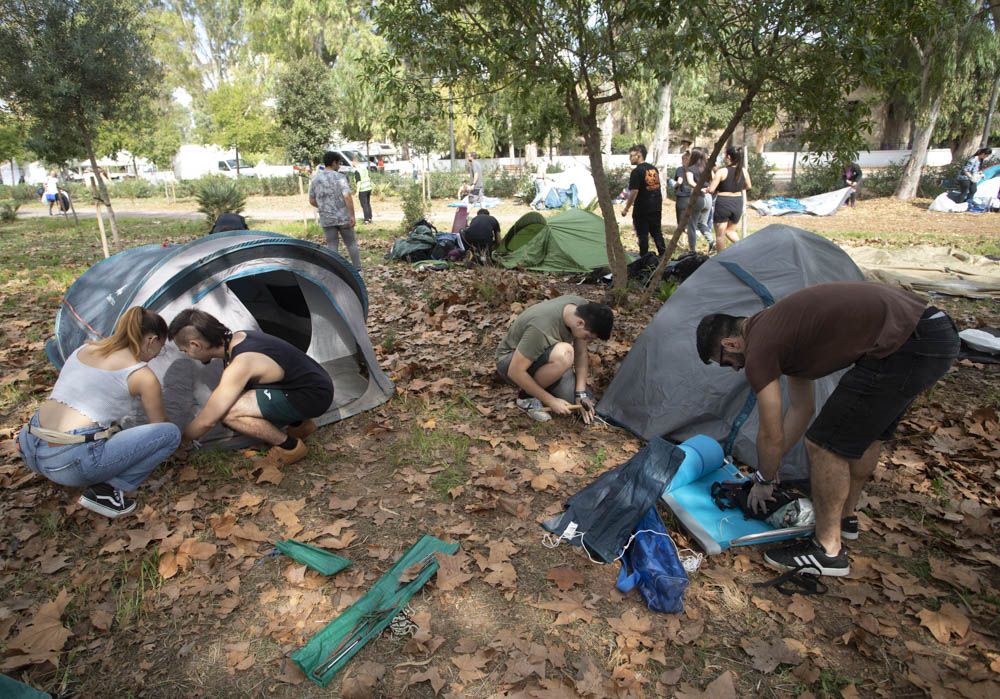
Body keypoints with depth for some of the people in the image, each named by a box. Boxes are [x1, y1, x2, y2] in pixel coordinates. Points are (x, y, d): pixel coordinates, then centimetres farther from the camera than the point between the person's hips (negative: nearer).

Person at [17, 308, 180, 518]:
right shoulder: (143, 376, -5)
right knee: (170, 434, -2)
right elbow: (160, 426, 11)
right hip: (72, 463, -8)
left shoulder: (85, 349, 14)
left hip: (33, 452, 8)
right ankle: (105, 490, -2)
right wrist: (173, 439, 34)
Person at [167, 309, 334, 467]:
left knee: (229, 412, -18)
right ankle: (298, 425, 17)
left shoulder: (239, 364, -24)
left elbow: (207, 421, -14)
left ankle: (290, 446, -3)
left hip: (313, 396, -9)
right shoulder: (238, 337, 3)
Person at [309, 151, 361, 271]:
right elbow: (347, 197, -19)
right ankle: (358, 270, 14)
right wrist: (352, 215, -15)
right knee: (351, 243, 10)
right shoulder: (339, 177, -9)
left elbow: (312, 201, 10)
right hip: (343, 217, -3)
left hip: (326, 219, 3)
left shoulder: (315, 179, 6)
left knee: (332, 246, 8)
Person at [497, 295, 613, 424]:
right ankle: (527, 397, -13)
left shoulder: (583, 307, -16)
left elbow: (581, 353, -5)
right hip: (510, 363, -7)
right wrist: (550, 400, -24)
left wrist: (581, 394, -12)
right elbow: (515, 371, -31)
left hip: (542, 359, 7)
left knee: (585, 403, -8)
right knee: (563, 354, -37)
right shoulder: (542, 328, -38)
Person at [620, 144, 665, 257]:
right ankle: (663, 255, 18)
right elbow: (657, 187, 18)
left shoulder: (637, 171, -14)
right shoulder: (654, 169, 11)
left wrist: (626, 208, -11)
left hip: (642, 209, -7)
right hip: (656, 208, 7)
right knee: (657, 233, 15)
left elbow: (634, 192, -18)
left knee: (643, 235, 1)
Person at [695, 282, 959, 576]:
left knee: (825, 444, -1)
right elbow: (800, 408, 27)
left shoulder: (758, 349, -9)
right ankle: (846, 517, 44)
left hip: (906, 347, -10)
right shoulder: (780, 328, 19)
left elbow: (771, 436, 0)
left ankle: (827, 551, 15)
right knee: (866, 431, 26)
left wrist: (764, 480, 19)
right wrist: (770, 470, 31)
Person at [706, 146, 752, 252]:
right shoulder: (744, 170, 1)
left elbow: (711, 190, -14)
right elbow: (748, 186, 14)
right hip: (738, 203, 5)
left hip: (723, 203, -5)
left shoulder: (721, 171, -13)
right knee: (730, 230, 24)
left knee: (720, 234, 8)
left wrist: (705, 189, 7)